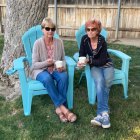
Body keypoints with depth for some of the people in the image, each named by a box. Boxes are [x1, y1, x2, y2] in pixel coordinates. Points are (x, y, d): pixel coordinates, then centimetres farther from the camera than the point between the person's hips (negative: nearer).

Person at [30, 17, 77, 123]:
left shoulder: (59, 42, 0)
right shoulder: (38, 43, -9)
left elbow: (63, 59, 8)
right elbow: (34, 64, -8)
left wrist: (62, 66, -15)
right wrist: (46, 63, -27)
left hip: (56, 69, 3)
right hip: (40, 70, -2)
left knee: (64, 77, -31)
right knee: (47, 79, -37)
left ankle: (59, 107, -24)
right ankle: (63, 107, -29)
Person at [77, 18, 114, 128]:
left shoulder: (102, 41, -18)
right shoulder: (85, 39, -11)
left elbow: (102, 61, -18)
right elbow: (82, 54, -3)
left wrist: (89, 61, -30)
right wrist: (81, 62, -25)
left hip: (106, 65, -1)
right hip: (94, 66, 1)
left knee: (107, 83, -31)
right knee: (100, 81, -32)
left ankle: (101, 113, -29)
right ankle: (104, 113, -37)